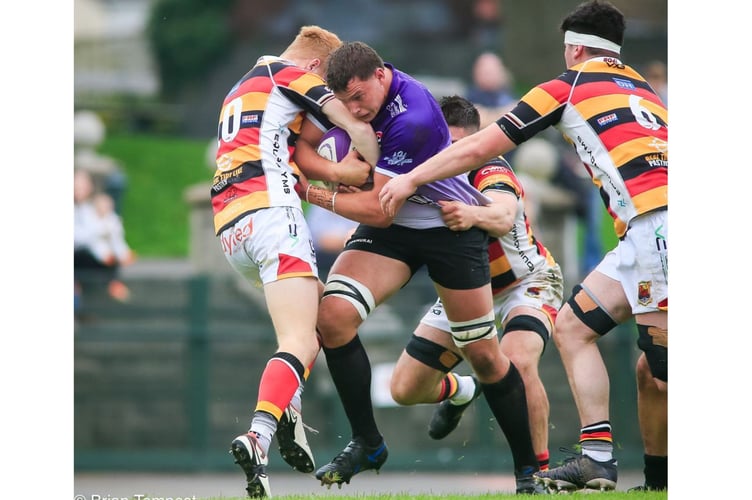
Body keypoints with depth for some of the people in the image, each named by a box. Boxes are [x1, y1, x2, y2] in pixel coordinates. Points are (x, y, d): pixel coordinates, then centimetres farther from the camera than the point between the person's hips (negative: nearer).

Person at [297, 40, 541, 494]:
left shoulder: (413, 120, -31)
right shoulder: (362, 83, -9)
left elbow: (379, 211, -26)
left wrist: (313, 194, -17)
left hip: (451, 225, -6)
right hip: (391, 227, 6)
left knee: (485, 358, 0)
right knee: (333, 315, -19)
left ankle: (529, 468, 18)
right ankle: (366, 443, -7)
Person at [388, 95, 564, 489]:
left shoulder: (491, 172, -31)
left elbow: (504, 216, -53)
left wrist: (474, 214, -75)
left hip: (525, 283, -6)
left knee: (517, 363, -36)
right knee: (404, 390, 4)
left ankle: (540, 469, -21)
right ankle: (459, 391, 40)